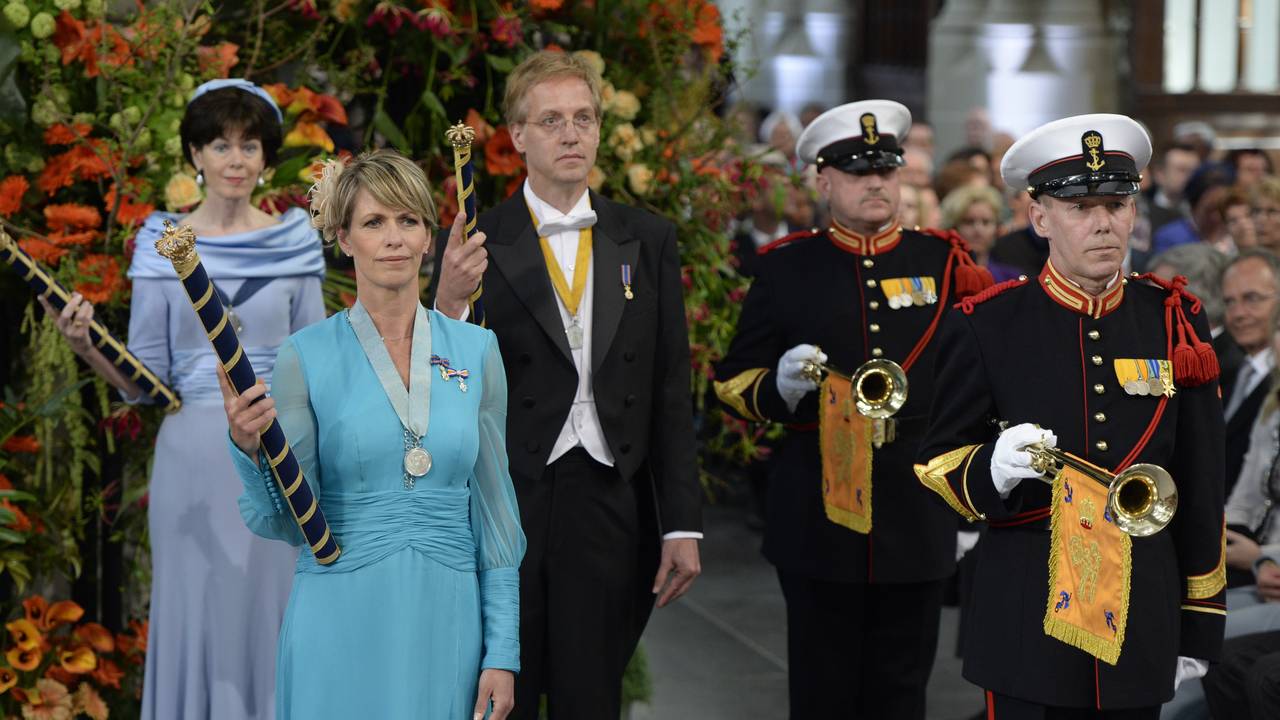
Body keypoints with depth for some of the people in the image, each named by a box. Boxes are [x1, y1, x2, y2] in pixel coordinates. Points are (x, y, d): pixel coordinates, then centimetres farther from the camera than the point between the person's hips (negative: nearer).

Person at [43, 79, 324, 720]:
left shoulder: (295, 241, 4)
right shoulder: (162, 243, 2)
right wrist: (86, 347, -15)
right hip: (194, 454, 0)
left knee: (272, 614, 4)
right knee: (194, 613, 3)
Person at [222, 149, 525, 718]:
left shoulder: (475, 350, 4)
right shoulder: (307, 356, -3)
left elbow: (492, 506, 6)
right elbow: (283, 522, -4)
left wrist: (502, 652, 2)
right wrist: (250, 449, -24)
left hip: (447, 622, 2)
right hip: (342, 621, -2)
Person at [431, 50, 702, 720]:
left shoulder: (648, 241, 7)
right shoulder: (474, 247, -1)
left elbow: (671, 393, 7)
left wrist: (682, 525, 3)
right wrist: (449, 305, -22)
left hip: (609, 510, 2)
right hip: (504, 508, -2)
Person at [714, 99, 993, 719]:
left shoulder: (943, 263, 7)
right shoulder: (785, 269, 3)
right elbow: (732, 383, 4)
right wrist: (780, 387, -15)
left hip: (916, 512, 1)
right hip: (818, 518, -1)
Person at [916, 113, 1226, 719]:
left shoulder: (1174, 322, 4)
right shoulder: (985, 327, -3)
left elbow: (1200, 487, 8)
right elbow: (937, 465, 1)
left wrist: (1200, 621, 8)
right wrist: (994, 468, -22)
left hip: (1143, 619, 2)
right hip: (1028, 621, -2)